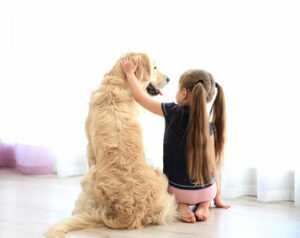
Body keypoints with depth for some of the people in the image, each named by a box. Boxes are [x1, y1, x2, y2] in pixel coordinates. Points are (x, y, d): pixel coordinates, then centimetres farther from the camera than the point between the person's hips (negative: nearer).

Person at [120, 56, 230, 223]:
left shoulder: (173, 112, -11)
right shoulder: (208, 127, -4)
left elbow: (140, 97, -2)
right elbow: (212, 164, -1)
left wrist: (129, 72, 12)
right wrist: (217, 197, 10)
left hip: (178, 190, -1)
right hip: (206, 191, 2)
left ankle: (181, 205, 2)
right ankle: (203, 205, 7)